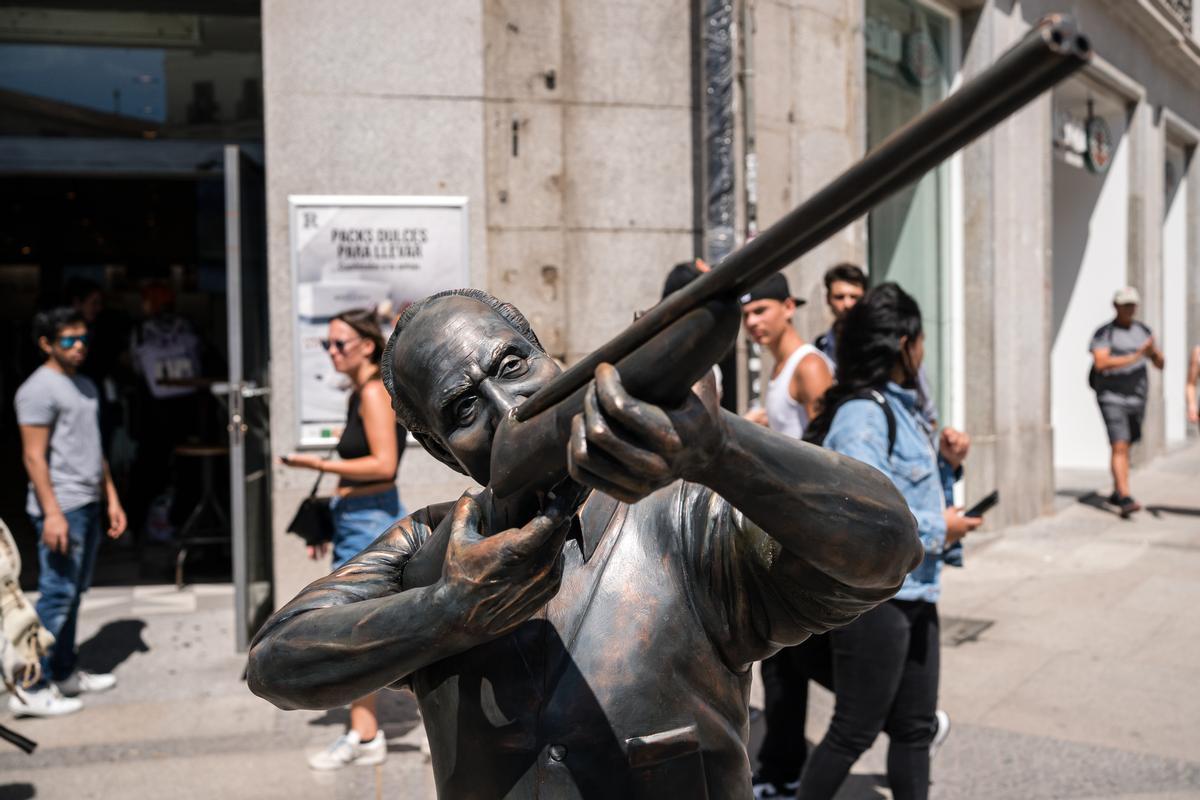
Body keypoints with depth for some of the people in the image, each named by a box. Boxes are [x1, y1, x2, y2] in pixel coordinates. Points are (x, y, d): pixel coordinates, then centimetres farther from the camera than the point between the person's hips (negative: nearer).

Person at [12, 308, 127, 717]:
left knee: (74, 593, 14)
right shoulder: (39, 389, -10)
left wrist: (112, 499, 19)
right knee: (57, 595, -7)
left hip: (89, 504, 9)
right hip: (62, 507, -9)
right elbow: (34, 456, -15)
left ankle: (64, 673, 24)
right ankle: (31, 689, -1)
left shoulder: (85, 386, 17)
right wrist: (52, 513, -20)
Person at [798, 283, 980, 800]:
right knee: (854, 731, 4)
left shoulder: (900, 406, 11)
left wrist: (944, 460, 5)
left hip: (913, 591, 9)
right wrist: (938, 529, -16)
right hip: (871, 595, -9)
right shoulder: (861, 415, -19)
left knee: (916, 727, 17)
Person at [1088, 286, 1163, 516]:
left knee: (1124, 446, 16)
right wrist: (1134, 357, -26)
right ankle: (1125, 499, -19)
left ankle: (1116, 492, 31)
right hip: (1111, 398, -6)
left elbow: (1160, 363, 11)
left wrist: (1154, 353, -12)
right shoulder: (1103, 333, -8)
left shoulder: (1143, 331, 9)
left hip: (1136, 397, 6)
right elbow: (1101, 363, -23)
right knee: (1119, 447, -15)